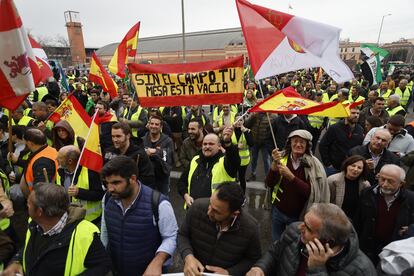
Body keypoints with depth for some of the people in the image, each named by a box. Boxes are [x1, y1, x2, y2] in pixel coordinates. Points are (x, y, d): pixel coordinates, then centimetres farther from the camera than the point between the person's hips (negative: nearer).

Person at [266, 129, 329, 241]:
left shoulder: (313, 164, -14)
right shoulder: (282, 158, -8)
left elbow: (310, 192, -21)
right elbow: (269, 184, -12)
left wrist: (290, 176, -32)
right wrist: (275, 163, -26)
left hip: (299, 216, -2)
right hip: (278, 211, 2)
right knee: (276, 243, 22)